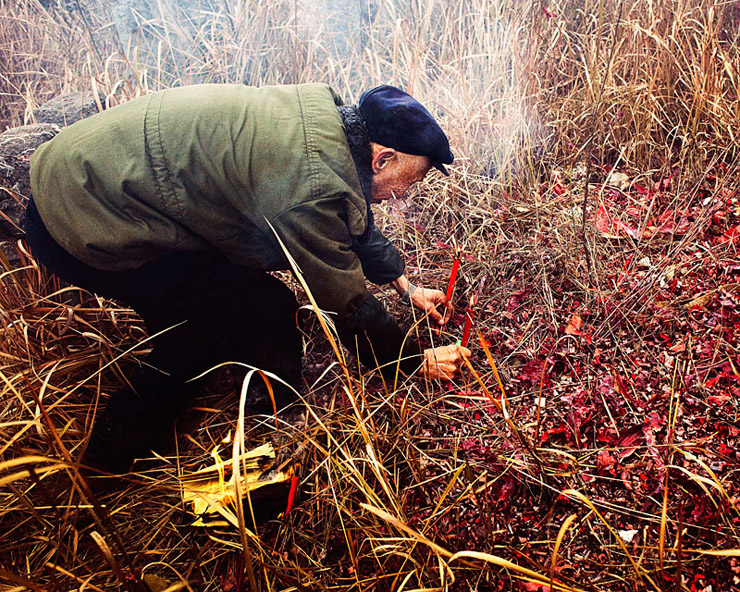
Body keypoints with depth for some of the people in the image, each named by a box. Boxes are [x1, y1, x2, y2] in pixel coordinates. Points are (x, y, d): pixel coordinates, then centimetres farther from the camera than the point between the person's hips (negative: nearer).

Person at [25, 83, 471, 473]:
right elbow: (347, 305, -15)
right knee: (264, 311, -9)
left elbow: (353, 221, 21)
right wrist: (419, 361, 0)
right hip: (85, 228, -10)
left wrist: (405, 285, 26)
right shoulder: (314, 183, -26)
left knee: (205, 314, 22)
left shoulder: (327, 118, 5)